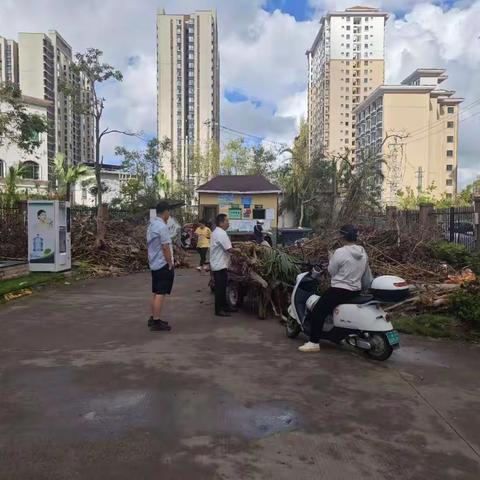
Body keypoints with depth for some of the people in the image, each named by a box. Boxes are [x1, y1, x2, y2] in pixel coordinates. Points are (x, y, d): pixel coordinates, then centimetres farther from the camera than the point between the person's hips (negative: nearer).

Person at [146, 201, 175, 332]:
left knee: (156, 293, 16)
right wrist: (170, 264, -12)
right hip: (163, 265, -10)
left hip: (154, 264, 10)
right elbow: (165, 247, -20)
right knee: (160, 294, -5)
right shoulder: (162, 226, -18)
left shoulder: (151, 225, 12)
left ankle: (153, 318, 24)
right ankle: (156, 322, -2)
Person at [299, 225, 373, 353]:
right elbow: (367, 275, 13)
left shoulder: (340, 252, -17)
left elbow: (331, 271, -8)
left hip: (340, 290, -9)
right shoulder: (363, 253, 6)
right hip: (356, 290, 9)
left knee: (318, 311, -3)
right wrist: (365, 288, 28)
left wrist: (331, 260, 10)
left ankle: (314, 342, -6)